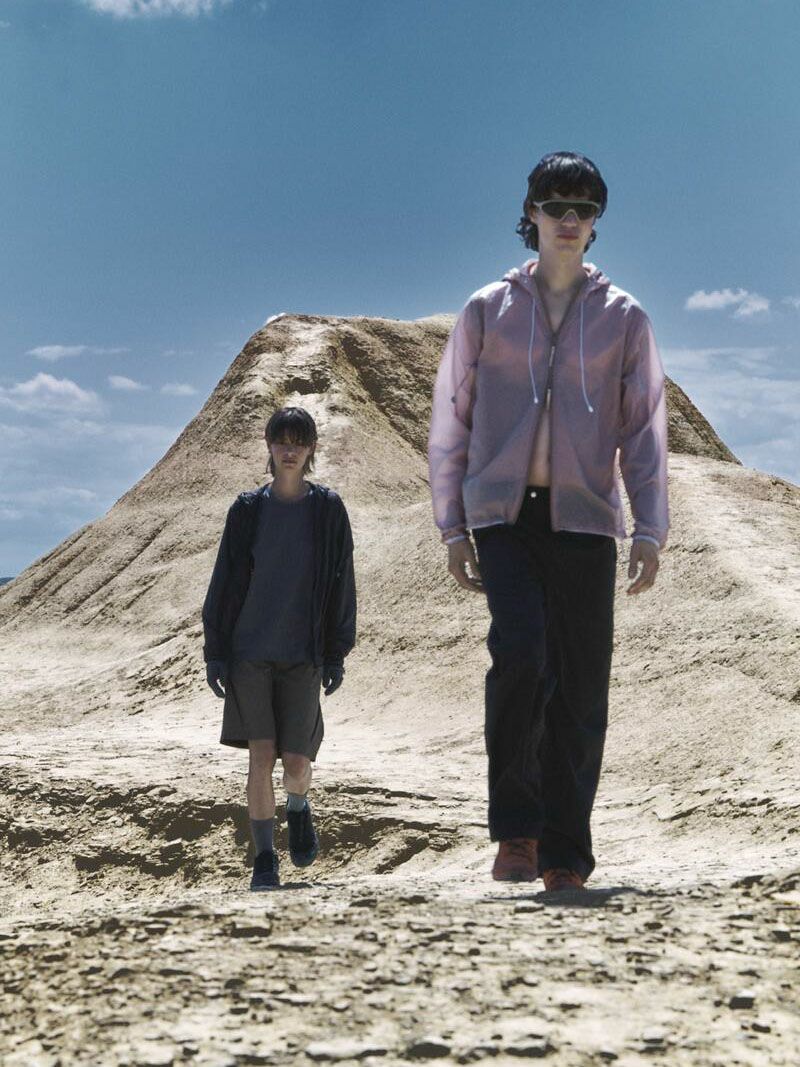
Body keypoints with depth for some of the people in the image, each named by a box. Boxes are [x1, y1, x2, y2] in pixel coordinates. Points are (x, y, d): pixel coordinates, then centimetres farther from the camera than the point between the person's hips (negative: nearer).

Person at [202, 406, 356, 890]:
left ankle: (299, 807, 33)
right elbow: (225, 582, 6)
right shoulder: (247, 509, 3)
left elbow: (340, 583, 4)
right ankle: (265, 860, 7)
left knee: (296, 764, -3)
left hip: (302, 655, 0)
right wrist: (215, 652, 2)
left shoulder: (328, 509, 2)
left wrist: (336, 654, 1)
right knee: (261, 758, -5)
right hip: (250, 653, 1)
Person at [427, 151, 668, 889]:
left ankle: (566, 852, 8)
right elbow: (450, 422, 10)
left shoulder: (624, 318, 9)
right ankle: (516, 828, -10)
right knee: (519, 649, -21)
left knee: (581, 687, -2)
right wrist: (452, 529, 3)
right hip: (502, 513, -1)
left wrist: (651, 531, -3)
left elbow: (646, 431, 8)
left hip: (584, 519, 1)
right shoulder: (487, 310, 9)